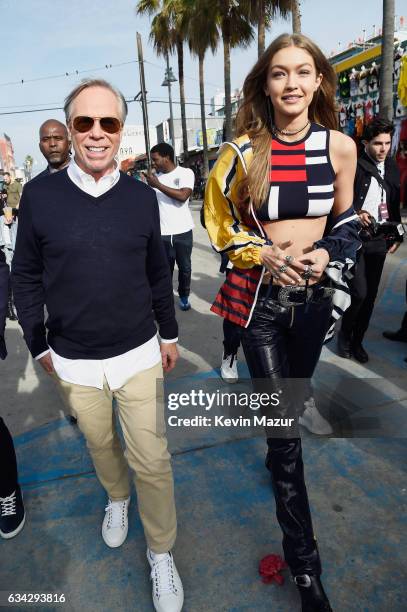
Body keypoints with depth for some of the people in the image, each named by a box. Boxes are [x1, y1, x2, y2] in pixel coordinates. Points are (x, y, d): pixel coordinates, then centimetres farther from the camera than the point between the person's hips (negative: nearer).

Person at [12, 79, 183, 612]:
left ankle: (161, 554, 30)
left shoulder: (142, 197, -3)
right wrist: (38, 344, 3)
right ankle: (117, 498, 54)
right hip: (73, 362, 1)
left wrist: (169, 333, 11)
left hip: (138, 354, 0)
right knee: (100, 444, 22)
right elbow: (26, 277, 1)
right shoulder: (40, 195, -7)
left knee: (152, 459, 6)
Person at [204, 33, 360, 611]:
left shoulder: (339, 146, 0)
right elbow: (219, 221, 3)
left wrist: (328, 255, -10)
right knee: (284, 424, -2)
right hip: (260, 296, -2)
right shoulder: (243, 151, -5)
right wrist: (263, 255, -13)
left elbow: (345, 221, 10)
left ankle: (278, 453, 57)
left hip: (314, 296, 3)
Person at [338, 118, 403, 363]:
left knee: (370, 295, 8)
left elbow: (394, 205, 18)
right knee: (359, 292, -10)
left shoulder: (393, 168, 12)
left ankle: (357, 340, 22)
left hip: (380, 240, 6)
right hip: (356, 239, -6)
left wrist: (397, 235, 14)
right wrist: (356, 215, -23)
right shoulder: (354, 167, -8)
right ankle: (345, 335, 14)